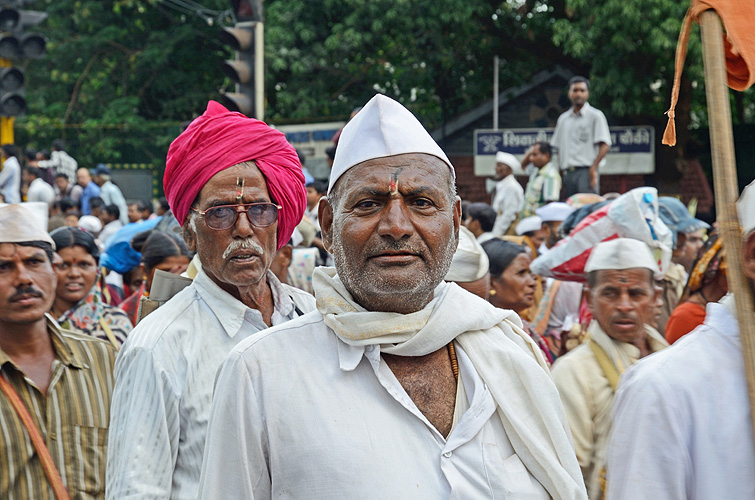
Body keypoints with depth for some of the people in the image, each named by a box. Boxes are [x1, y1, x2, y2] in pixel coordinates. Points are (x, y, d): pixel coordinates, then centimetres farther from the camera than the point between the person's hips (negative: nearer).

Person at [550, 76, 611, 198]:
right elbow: (558, 146, 21)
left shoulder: (595, 116, 2)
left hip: (586, 172, -5)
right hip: (568, 173, 5)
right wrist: (560, 169, 9)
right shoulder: (563, 118, 18)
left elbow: (605, 145, -6)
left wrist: (593, 167, -16)